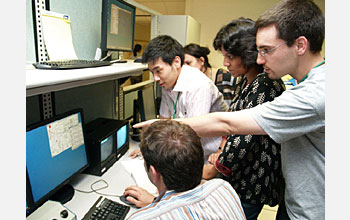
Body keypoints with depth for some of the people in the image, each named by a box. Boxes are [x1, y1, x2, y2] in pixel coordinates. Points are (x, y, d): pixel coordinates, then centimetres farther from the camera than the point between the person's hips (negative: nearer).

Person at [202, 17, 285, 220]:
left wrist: (215, 169, -13)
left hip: (253, 179, -8)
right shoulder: (246, 81, 6)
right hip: (239, 174, 8)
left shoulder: (265, 85, -24)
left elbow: (246, 137, -26)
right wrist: (222, 155, 3)